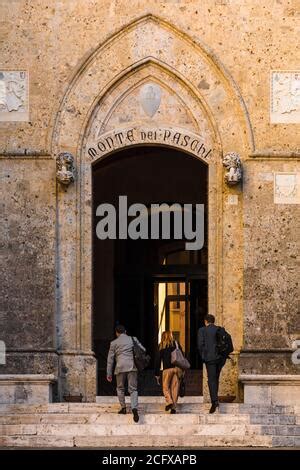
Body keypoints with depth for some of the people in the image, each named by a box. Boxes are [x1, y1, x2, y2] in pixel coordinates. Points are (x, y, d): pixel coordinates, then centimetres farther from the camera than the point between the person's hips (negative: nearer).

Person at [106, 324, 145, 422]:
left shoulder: (114, 343, 7)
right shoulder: (133, 339, 10)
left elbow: (110, 359, 7)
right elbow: (143, 350, 9)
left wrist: (109, 373, 11)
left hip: (120, 367, -1)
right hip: (132, 366, 1)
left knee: (120, 388, 18)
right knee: (133, 389, 0)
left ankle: (123, 408, 17)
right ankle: (134, 408, -20)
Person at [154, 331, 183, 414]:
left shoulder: (161, 346, 6)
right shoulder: (176, 344, 12)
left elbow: (158, 360, 4)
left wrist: (157, 374, 7)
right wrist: (182, 370, 15)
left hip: (167, 369, -2)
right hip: (177, 368, 3)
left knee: (166, 386, 8)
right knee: (175, 387, 6)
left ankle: (169, 401, -15)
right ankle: (173, 407, 3)